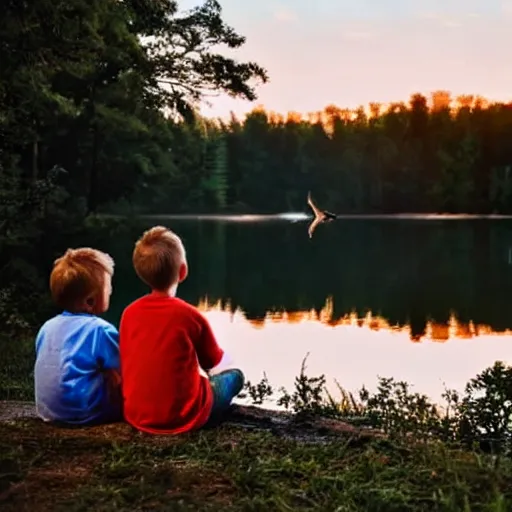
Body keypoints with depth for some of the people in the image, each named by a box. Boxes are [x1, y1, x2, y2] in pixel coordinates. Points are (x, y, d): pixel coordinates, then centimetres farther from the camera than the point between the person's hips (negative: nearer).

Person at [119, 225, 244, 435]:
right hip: (183, 418, -4)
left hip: (137, 417, 5)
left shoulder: (129, 314, -2)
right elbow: (215, 364, 5)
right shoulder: (190, 315, -12)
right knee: (234, 374, 17)